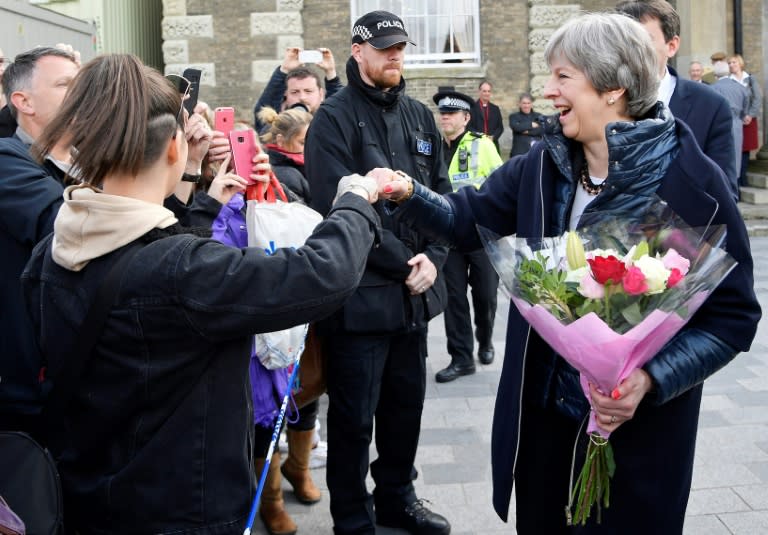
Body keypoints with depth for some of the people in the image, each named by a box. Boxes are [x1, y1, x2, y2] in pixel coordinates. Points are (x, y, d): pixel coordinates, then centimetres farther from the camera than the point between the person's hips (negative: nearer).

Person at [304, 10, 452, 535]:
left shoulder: (420, 116, 12)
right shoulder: (335, 118, -8)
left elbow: (443, 194, 10)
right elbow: (338, 208, -17)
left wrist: (433, 257, -7)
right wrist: (401, 262, -14)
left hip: (415, 290, 6)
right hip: (360, 291, -6)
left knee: (407, 403, 18)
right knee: (354, 416, 5)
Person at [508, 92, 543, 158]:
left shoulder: (538, 116, 16)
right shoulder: (514, 116, 9)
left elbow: (542, 130, -1)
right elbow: (516, 127, -11)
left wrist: (528, 131, -10)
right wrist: (531, 125, -3)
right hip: (520, 152, -2)